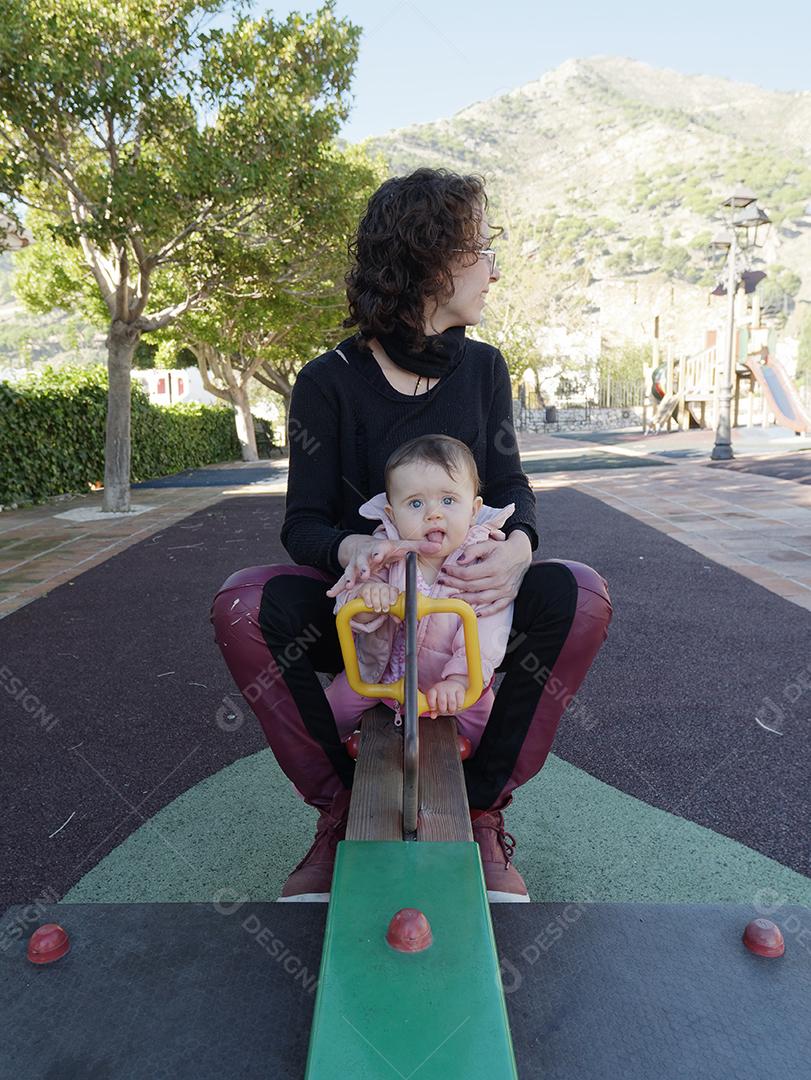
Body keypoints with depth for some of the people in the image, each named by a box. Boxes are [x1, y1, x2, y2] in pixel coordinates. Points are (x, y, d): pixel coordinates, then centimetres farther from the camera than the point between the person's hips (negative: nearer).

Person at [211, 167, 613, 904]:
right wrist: (350, 549, -35)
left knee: (580, 597, -26)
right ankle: (339, 808, -10)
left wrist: (517, 546, -26)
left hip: (464, 603, 2)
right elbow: (303, 521, -10)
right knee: (241, 606, -30)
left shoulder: (483, 367, 2)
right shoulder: (330, 381, -8)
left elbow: (509, 487, -1)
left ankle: (484, 807, -10)